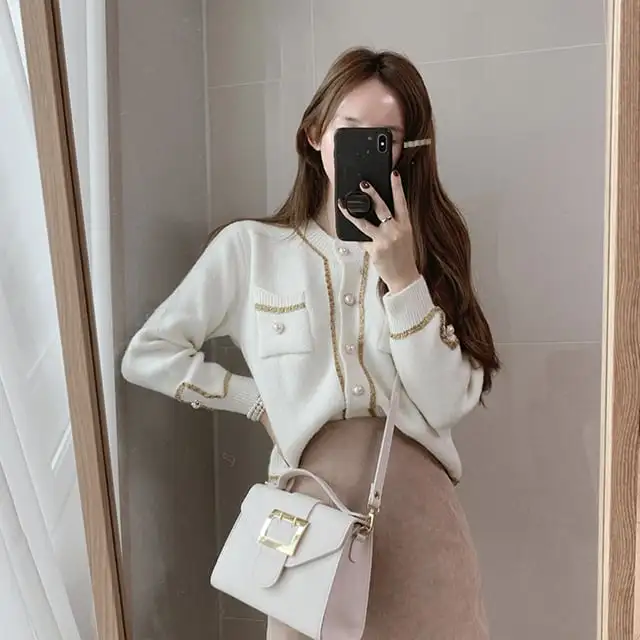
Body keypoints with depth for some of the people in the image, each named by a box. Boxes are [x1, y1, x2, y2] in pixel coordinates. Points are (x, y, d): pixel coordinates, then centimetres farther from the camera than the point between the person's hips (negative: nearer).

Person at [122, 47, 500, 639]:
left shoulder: (426, 248, 2)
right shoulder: (248, 246, -2)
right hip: (309, 504, -1)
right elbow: (147, 355, -1)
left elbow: (446, 405, -9)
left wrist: (401, 275, -18)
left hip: (417, 503, 2)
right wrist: (263, 401, -4)